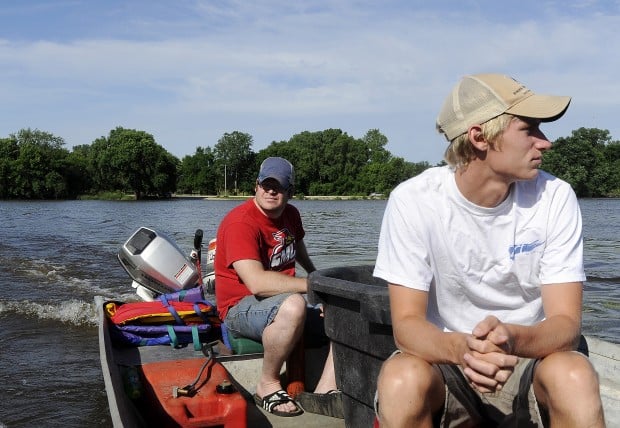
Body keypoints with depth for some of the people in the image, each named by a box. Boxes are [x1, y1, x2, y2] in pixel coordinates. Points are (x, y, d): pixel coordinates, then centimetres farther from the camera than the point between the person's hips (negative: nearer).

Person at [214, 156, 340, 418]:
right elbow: (257, 283, -31)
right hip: (242, 308, -8)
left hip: (287, 298, 8)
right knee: (294, 305, -40)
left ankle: (325, 391, -14)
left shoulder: (291, 214, 8)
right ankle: (268, 386, -17)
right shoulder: (241, 223, -19)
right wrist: (315, 285, -28)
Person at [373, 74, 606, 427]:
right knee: (400, 380, -33)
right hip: (447, 361, 0)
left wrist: (513, 339, -39)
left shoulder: (554, 197, -11)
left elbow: (566, 323, -15)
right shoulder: (413, 200, -15)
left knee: (574, 376, -32)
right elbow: (407, 323, -17)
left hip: (530, 361, 1)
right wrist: (461, 348, -40)